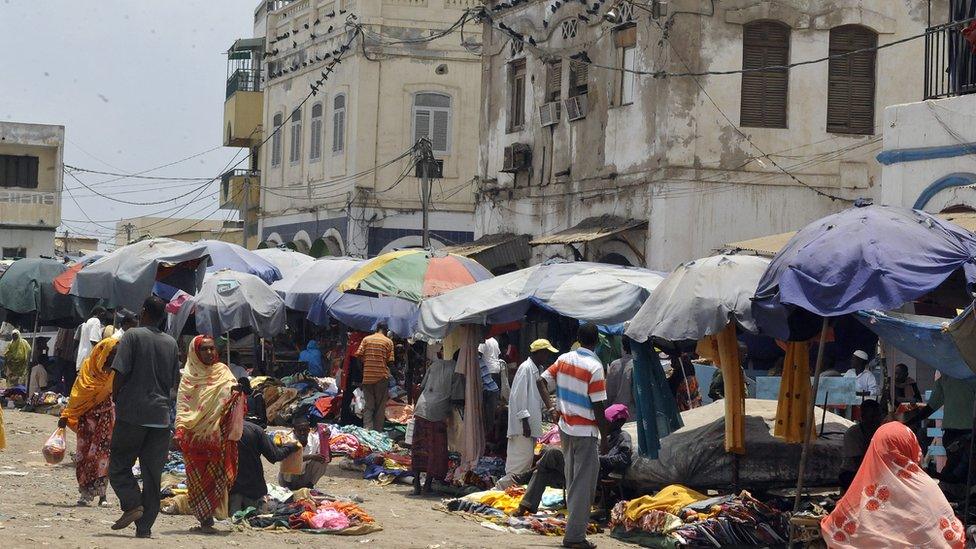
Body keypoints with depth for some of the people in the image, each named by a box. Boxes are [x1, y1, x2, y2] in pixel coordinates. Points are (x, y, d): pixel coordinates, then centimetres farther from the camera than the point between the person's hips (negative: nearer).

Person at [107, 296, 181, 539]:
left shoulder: (133, 336, -4)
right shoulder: (171, 343, 12)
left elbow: (120, 373, -10)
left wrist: (115, 398, 4)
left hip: (132, 413, -4)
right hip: (161, 416, 4)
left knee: (119, 465, 6)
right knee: (152, 472, 5)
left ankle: (132, 504, -15)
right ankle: (145, 527, 2)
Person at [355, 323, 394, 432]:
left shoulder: (366, 339, 5)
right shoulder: (388, 342, -1)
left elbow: (359, 355, -2)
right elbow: (390, 361, -5)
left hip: (367, 376, 2)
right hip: (382, 377, -2)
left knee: (368, 406, 5)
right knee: (380, 406, 6)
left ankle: (367, 429, -7)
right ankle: (378, 431, 6)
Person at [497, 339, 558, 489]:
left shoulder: (539, 369, 15)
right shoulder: (526, 368, -15)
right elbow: (518, 395, -19)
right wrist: (524, 420, -22)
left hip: (533, 420, 10)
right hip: (523, 424, -10)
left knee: (528, 457, 11)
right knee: (523, 455, -12)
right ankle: (505, 483, -8)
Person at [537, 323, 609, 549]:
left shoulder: (564, 359, 3)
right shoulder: (594, 366, -18)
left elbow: (543, 381, 9)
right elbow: (598, 405, -16)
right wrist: (604, 434, -7)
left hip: (565, 427, 7)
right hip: (586, 431, -7)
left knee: (572, 479, 21)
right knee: (584, 484, -2)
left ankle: (575, 520, 33)